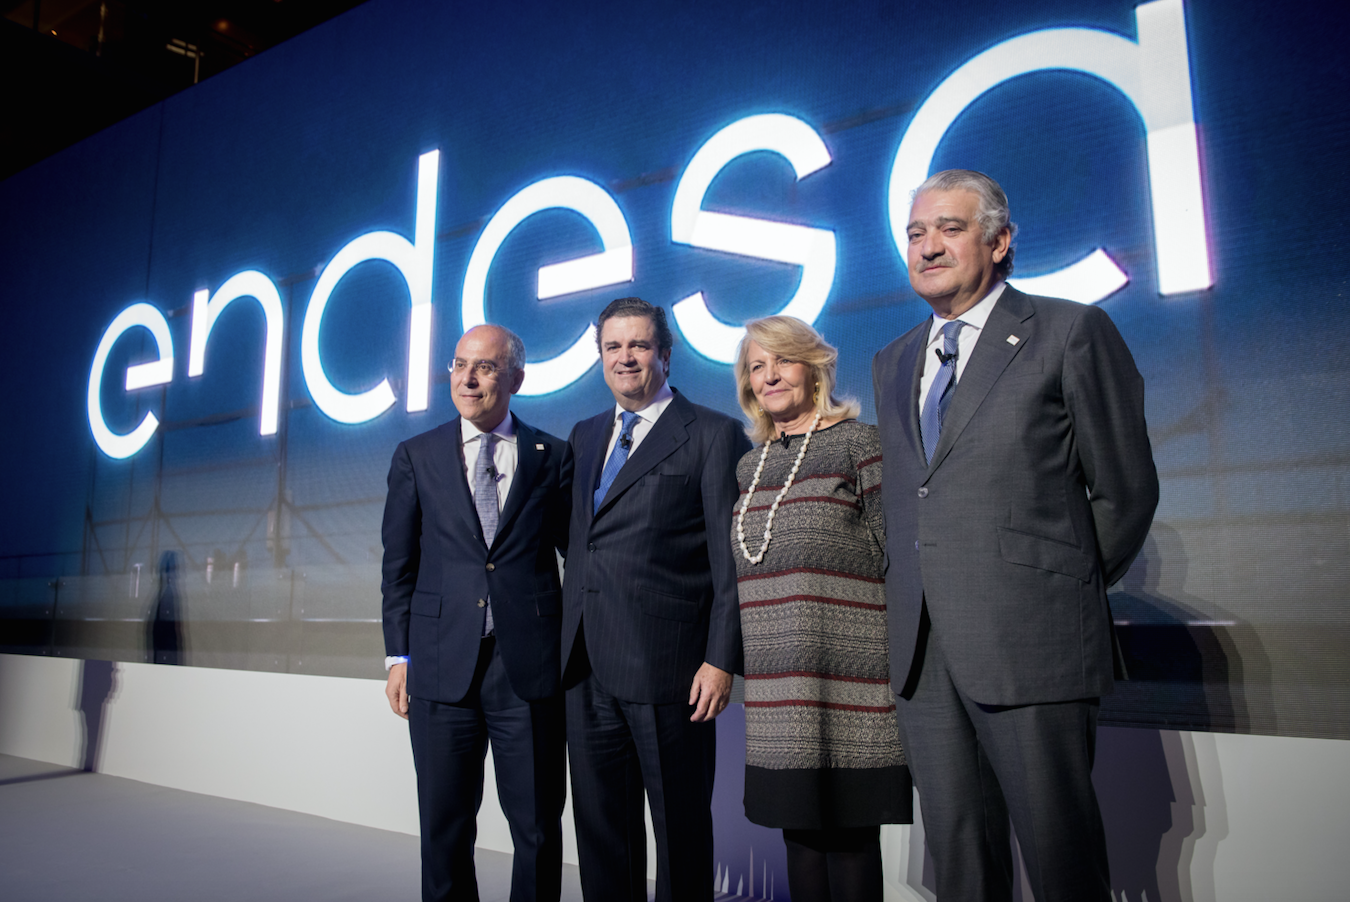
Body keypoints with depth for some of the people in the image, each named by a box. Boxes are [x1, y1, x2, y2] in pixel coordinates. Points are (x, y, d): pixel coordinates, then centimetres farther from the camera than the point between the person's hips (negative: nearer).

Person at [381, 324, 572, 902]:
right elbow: (399, 566, 10)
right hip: (442, 669, 1)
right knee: (444, 829, 11)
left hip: (530, 666, -1)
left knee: (538, 828, 8)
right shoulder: (415, 457, 9)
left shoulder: (553, 457, 5)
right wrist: (398, 657, 4)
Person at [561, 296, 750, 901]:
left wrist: (721, 658, -12)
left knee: (680, 829, 8)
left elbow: (731, 559, -7)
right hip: (587, 669, 6)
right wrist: (565, 641, 11)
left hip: (668, 669, -5)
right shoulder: (584, 436, 16)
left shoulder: (714, 435, -3)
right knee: (600, 825, 15)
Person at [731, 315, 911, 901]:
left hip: (845, 671, -5)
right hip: (775, 684, 6)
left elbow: (892, 542, -5)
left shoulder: (857, 441, -2)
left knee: (849, 830, 1)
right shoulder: (750, 464, 16)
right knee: (798, 827, 13)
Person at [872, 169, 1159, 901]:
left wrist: (1068, 591, 7)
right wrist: (913, 605, 12)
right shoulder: (892, 362, 17)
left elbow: (1126, 491, 1)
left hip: (1030, 645, -5)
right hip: (920, 649, 5)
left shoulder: (1071, 332, -1)